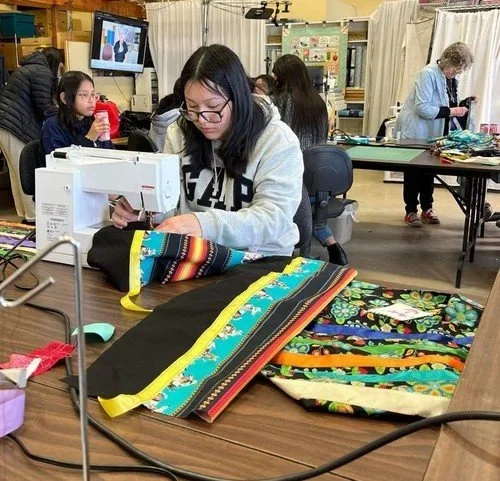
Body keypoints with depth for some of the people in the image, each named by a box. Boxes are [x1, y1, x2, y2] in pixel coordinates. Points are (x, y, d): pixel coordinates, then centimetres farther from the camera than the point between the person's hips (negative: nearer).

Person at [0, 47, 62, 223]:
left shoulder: (26, 68, 24)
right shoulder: (43, 72, -6)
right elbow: (43, 107, -11)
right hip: (16, 128, -10)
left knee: (17, 175, 11)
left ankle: (25, 215, 17)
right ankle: (34, 218, -2)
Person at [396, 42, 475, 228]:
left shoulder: (451, 77, 5)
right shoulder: (429, 73, -21)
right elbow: (423, 109, -27)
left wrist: (464, 103, -1)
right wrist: (451, 111, -25)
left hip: (433, 133, 8)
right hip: (416, 132, -8)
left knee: (429, 169, 14)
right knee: (413, 171, 3)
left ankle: (427, 208, 25)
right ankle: (410, 211, 13)